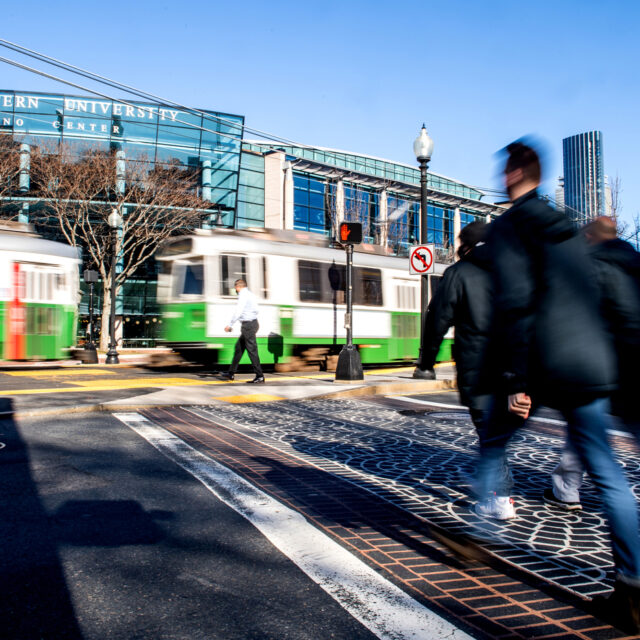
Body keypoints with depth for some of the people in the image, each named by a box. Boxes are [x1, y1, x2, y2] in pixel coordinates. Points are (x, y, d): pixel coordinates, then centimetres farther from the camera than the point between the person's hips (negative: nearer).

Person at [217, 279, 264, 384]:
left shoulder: (243, 294, -10)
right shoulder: (250, 294, 18)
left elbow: (238, 311, -16)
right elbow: (255, 310, 19)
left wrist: (230, 325, -11)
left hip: (248, 324, -10)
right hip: (252, 322, 10)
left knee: (252, 350, -8)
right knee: (238, 348, 14)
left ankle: (260, 377, -6)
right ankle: (231, 373, 21)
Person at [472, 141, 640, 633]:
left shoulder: (508, 227, -6)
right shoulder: (567, 228, 16)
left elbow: (514, 305, -18)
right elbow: (592, 297, 20)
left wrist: (514, 380, -18)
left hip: (538, 366, -6)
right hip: (589, 366, 6)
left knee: (493, 445, 19)